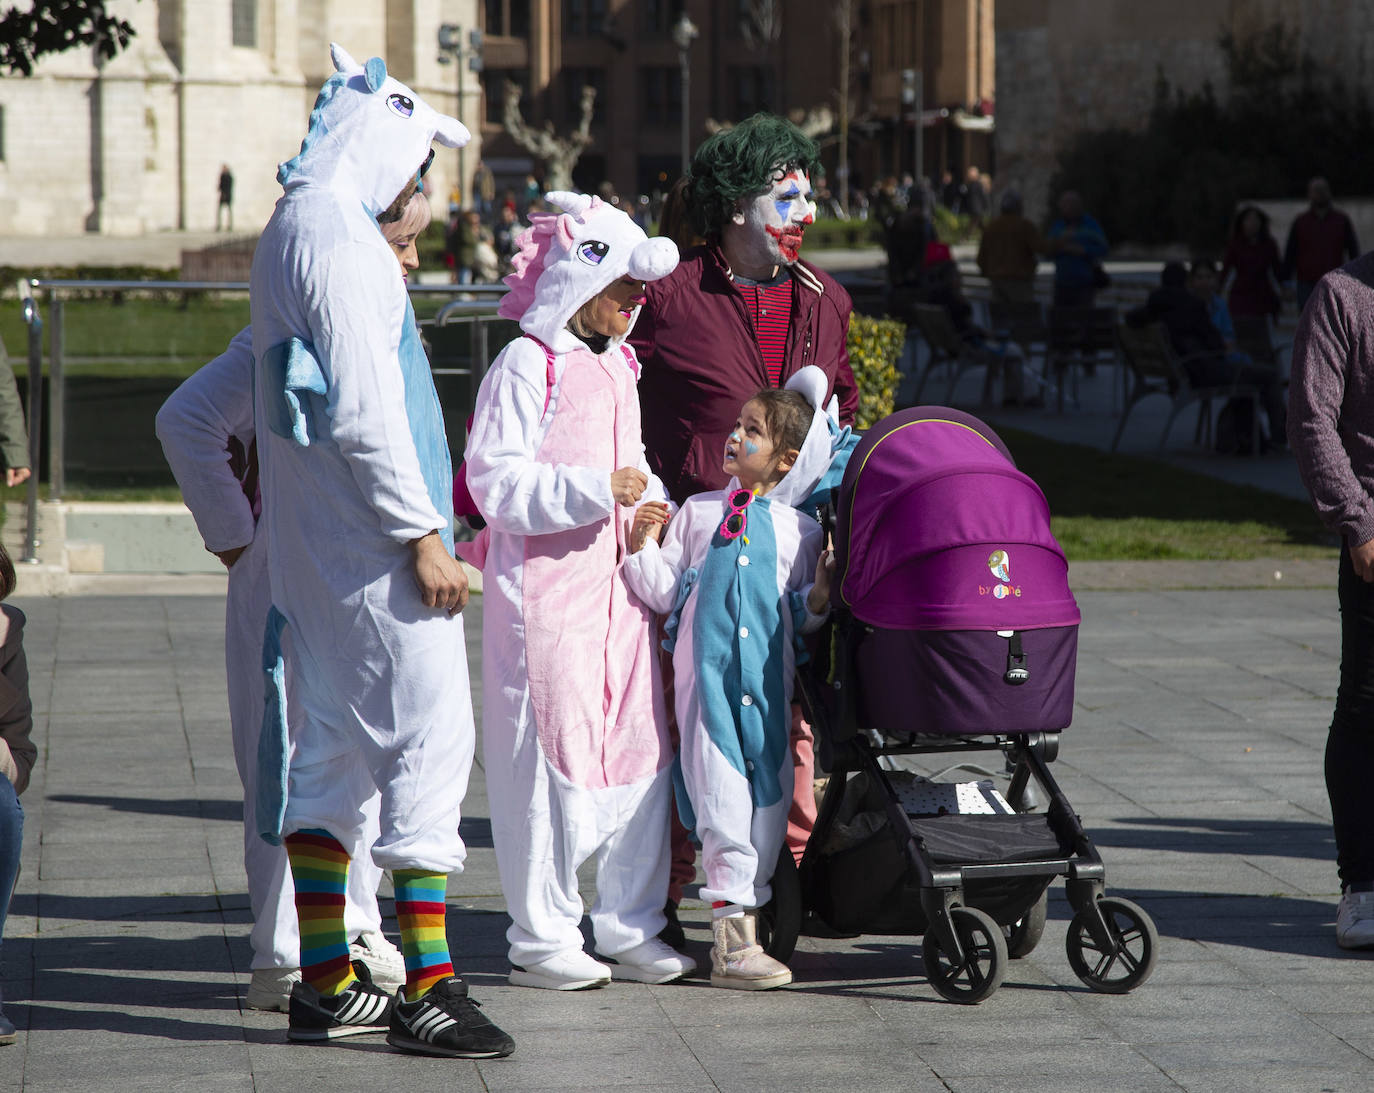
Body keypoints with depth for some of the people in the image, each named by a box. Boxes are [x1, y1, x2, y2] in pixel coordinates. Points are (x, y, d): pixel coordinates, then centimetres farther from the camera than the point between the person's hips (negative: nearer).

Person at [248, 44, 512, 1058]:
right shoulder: (336, 232, -14)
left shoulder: (288, 231, 17)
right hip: (372, 539, -10)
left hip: (314, 547, 10)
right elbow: (362, 404, -21)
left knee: (329, 750, 11)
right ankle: (427, 987, -10)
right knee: (430, 736, -9)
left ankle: (326, 983, 14)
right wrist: (420, 532, -19)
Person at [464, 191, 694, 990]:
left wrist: (654, 506, 7)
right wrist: (598, 490, -23)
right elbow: (496, 481, -15)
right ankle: (542, 938, 4)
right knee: (551, 752, -5)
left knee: (640, 749, 8)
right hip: (546, 588, -8)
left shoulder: (619, 366, 17)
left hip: (621, 585, 8)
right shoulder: (527, 366, -9)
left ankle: (632, 930, 17)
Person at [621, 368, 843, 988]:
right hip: (706, 674, -1)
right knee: (721, 793, -9)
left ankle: (743, 913, 11)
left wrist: (820, 599, -6)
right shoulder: (696, 513, 14)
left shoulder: (801, 530, 13)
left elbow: (803, 616, 13)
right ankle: (732, 931, -8)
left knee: (770, 795, 1)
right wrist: (643, 547, -1)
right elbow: (662, 592, 11)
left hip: (769, 682, 2)